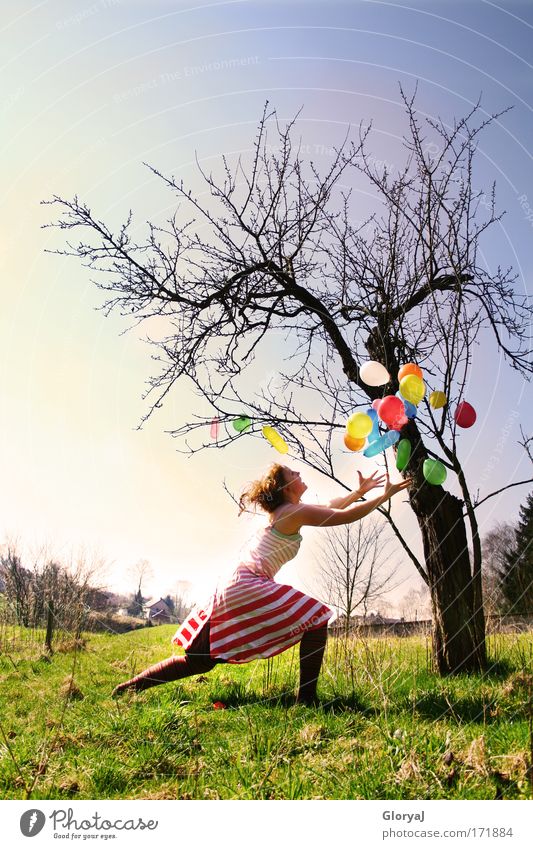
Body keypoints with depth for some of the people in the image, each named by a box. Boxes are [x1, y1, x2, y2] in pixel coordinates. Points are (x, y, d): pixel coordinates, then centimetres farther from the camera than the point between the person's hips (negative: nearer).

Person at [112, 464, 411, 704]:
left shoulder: (286, 510, 18)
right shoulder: (295, 512, -9)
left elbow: (332, 507, 29)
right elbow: (345, 517, -11)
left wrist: (361, 491, 28)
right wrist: (384, 496, -2)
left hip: (237, 588, 10)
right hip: (249, 588, -10)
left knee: (198, 661, 13)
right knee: (316, 618, -4)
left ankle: (128, 688, 19)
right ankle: (307, 697, -1)